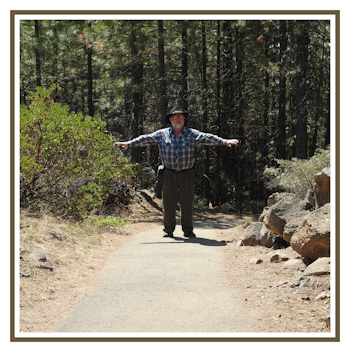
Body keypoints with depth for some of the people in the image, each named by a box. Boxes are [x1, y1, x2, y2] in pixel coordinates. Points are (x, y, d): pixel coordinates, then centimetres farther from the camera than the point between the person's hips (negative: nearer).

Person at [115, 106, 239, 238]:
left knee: (187, 203, 3)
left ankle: (188, 230, 13)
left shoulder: (192, 134, 5)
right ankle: (169, 230, 15)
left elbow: (208, 138, -2)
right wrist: (129, 143, -8)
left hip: (187, 174, 0)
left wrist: (225, 142, -13)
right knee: (168, 203, 3)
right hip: (169, 174, 0)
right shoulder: (162, 134, 5)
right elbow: (145, 139, 1)